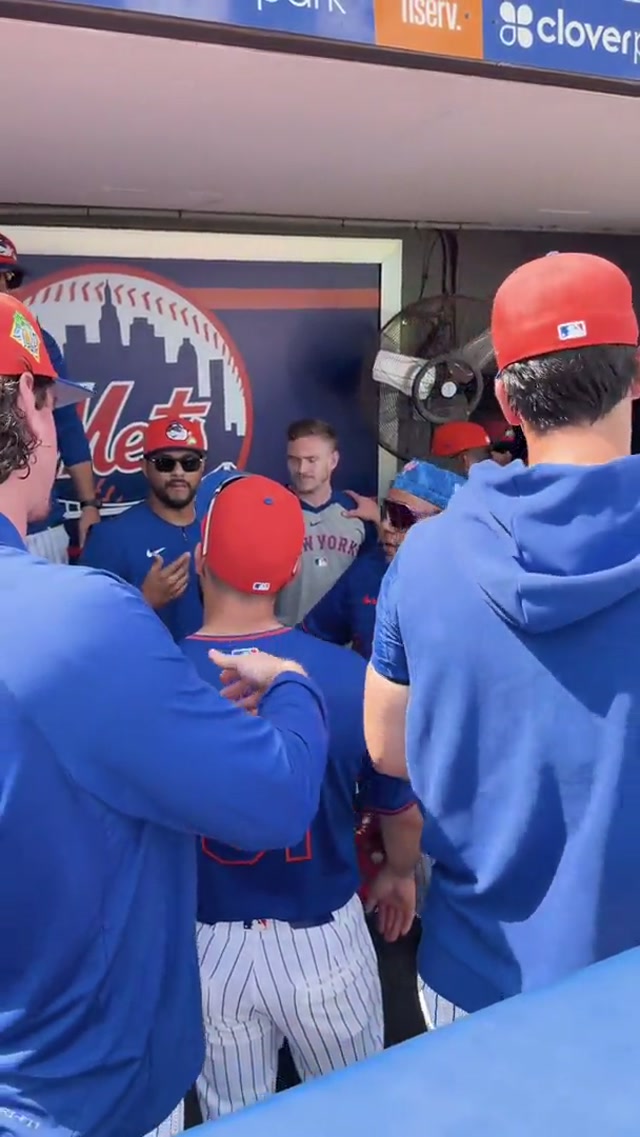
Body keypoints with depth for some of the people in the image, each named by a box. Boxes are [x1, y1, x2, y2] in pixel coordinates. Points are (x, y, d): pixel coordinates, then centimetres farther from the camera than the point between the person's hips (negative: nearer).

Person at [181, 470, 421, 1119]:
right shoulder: (348, 675, -19)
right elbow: (404, 810, -3)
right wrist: (401, 873, 18)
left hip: (206, 945, 1)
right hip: (321, 940, 0)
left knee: (233, 1119, 25)